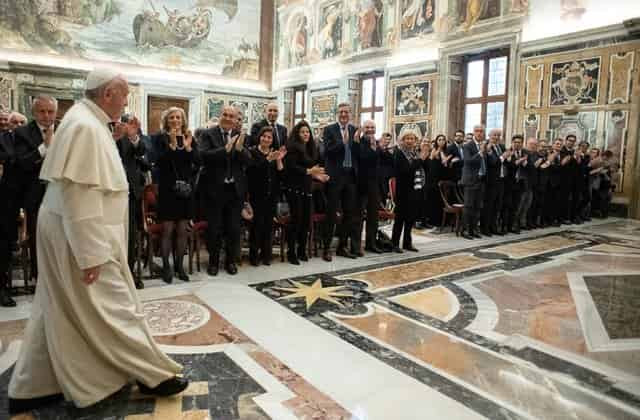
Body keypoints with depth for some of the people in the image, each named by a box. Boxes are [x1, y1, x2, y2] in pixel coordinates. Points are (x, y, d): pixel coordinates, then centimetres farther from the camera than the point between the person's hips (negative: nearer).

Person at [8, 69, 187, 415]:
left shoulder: (88, 122, 10)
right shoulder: (84, 127, -21)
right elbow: (78, 194, -26)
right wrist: (91, 254, -24)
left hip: (74, 230, 11)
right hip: (80, 235, -10)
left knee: (59, 310, 17)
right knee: (112, 306, 1)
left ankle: (31, 388, 30)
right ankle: (152, 374, 16)